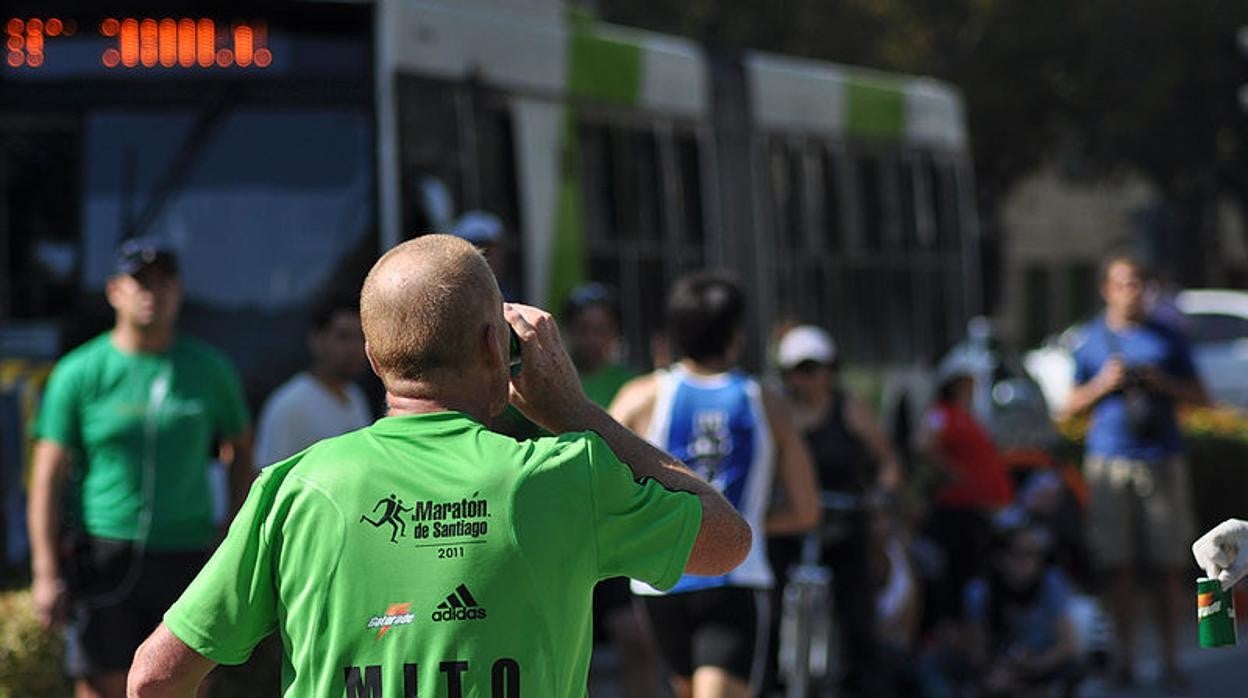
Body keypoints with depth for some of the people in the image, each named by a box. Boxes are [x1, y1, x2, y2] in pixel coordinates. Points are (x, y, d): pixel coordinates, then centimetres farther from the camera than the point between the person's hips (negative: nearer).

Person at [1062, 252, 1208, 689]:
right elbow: (1072, 407, 14)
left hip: (1162, 460, 0)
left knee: (1169, 567, -3)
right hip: (1109, 462, 0)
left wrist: (1162, 382, -7)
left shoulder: (1167, 339, 9)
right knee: (1117, 566, -3)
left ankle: (1170, 661, 1)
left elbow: (1199, 398, 10)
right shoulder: (1091, 341, 10)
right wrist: (1103, 384, -5)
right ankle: (1124, 658, 4)